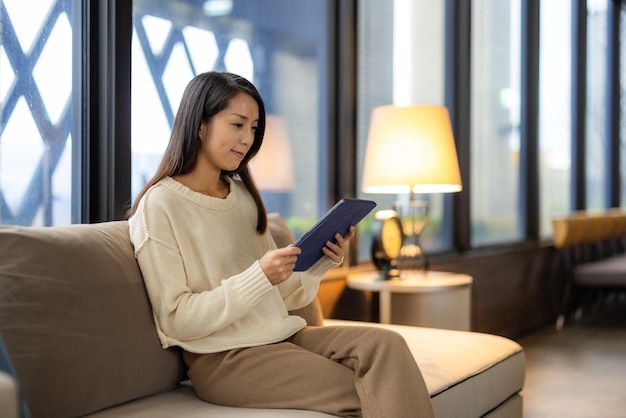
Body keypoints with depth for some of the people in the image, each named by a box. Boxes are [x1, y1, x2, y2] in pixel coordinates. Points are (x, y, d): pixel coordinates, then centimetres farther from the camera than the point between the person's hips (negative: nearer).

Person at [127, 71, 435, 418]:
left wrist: (320, 263, -4)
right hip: (224, 359, -6)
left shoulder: (243, 196, 16)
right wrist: (259, 276, -21)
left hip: (282, 335, 7)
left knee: (386, 344, -19)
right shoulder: (159, 206, -7)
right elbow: (176, 320, -13)